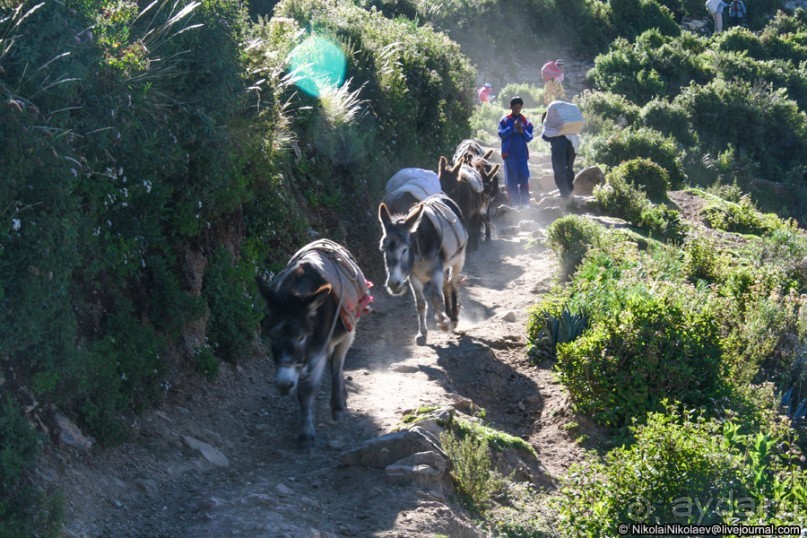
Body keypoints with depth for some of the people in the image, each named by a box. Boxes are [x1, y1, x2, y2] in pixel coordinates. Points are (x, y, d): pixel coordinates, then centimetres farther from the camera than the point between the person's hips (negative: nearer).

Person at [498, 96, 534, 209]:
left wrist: (523, 131, -10)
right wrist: (513, 127, -16)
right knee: (512, 179, -2)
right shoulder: (505, 120, 3)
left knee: (524, 178, -3)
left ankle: (525, 202, 2)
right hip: (509, 154, -2)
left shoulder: (525, 121, 10)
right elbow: (502, 134, -8)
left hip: (522, 153, 2)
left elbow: (529, 137, 9)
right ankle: (514, 203, 1)